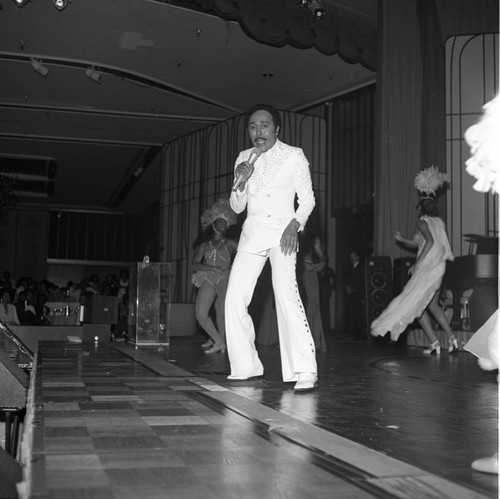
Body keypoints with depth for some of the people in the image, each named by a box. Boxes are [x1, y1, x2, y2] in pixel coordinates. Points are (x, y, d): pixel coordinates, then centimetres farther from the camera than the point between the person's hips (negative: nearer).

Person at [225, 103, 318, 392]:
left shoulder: (294, 156, -2)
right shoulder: (244, 158, 11)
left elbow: (307, 199, 0)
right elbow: (237, 207, 12)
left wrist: (295, 224, -18)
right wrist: (241, 181, -8)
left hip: (281, 233, -5)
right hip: (251, 234, 5)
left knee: (286, 292, -26)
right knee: (235, 299, -1)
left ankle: (305, 371, -25)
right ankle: (246, 366, 15)